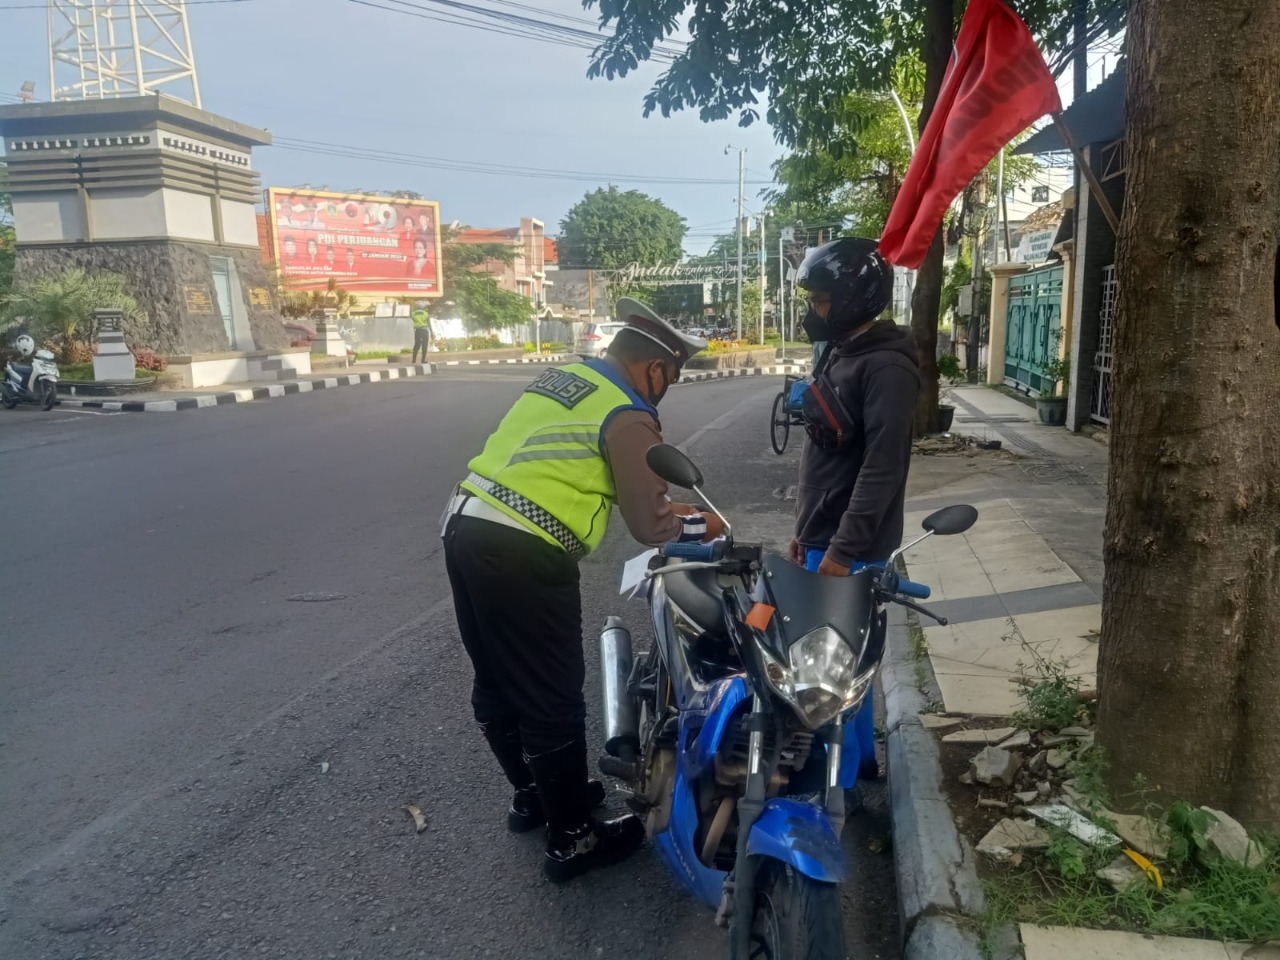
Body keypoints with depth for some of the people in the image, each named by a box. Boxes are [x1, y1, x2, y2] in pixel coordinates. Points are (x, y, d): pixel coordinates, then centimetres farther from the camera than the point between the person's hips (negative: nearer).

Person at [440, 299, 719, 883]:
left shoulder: (559, 376, 17)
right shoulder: (628, 416, -8)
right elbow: (648, 527, -6)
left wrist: (653, 503, 26)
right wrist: (699, 526, 14)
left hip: (465, 529, 9)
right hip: (522, 555, -9)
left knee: (497, 682, 21)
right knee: (552, 700, 5)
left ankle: (533, 795, 42)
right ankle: (573, 839, 20)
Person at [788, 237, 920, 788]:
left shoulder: (886, 367, -17)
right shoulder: (838, 353, 13)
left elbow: (882, 468, -23)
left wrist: (844, 549, -24)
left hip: (850, 549, -9)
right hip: (823, 539, 9)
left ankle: (837, 784, 12)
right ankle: (860, 760, 33)